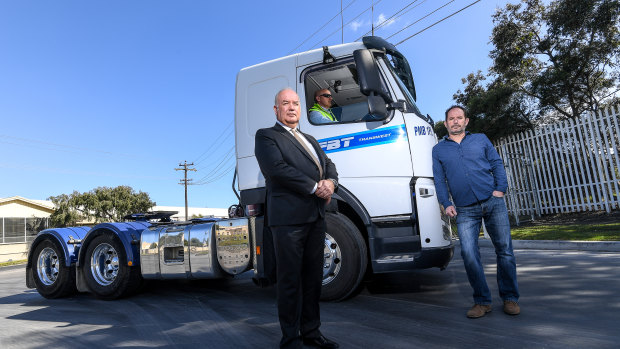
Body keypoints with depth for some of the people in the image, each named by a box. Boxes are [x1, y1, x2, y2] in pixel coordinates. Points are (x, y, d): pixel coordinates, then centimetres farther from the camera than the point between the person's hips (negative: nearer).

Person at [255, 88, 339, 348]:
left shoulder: (310, 140, 26)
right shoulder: (266, 136, 2)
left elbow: (329, 165, 19)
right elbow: (277, 168, -13)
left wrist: (330, 182, -5)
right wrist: (315, 188, -13)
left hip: (316, 217, 7)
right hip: (288, 217, -7)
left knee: (313, 277, 12)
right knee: (290, 279, 0)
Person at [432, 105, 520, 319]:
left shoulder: (481, 139, 14)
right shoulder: (438, 150, 13)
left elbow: (497, 164, 12)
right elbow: (439, 180, 10)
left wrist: (501, 188, -4)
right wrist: (446, 203, -2)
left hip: (493, 202, 1)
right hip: (465, 210, 0)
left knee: (504, 250, 2)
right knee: (468, 253, -10)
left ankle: (510, 298, 17)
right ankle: (482, 301, 5)